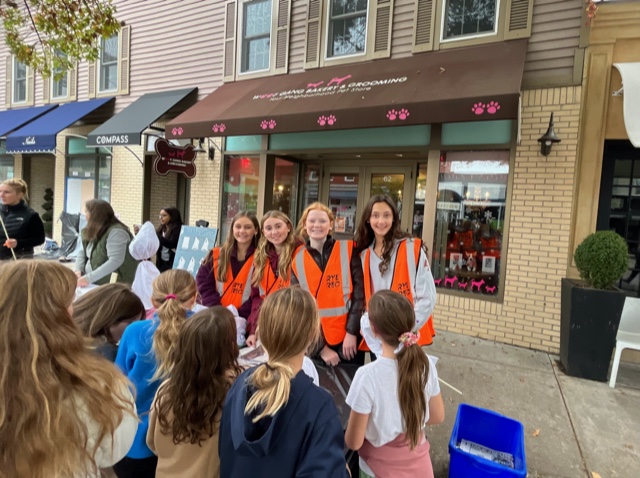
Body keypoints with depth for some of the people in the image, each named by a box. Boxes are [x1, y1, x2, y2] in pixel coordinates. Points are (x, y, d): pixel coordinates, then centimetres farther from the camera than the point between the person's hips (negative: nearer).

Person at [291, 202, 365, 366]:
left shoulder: (347, 249, -1)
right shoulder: (297, 260, 0)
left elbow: (359, 292, -5)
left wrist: (352, 331, -12)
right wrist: (321, 346, -5)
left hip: (347, 339, -1)